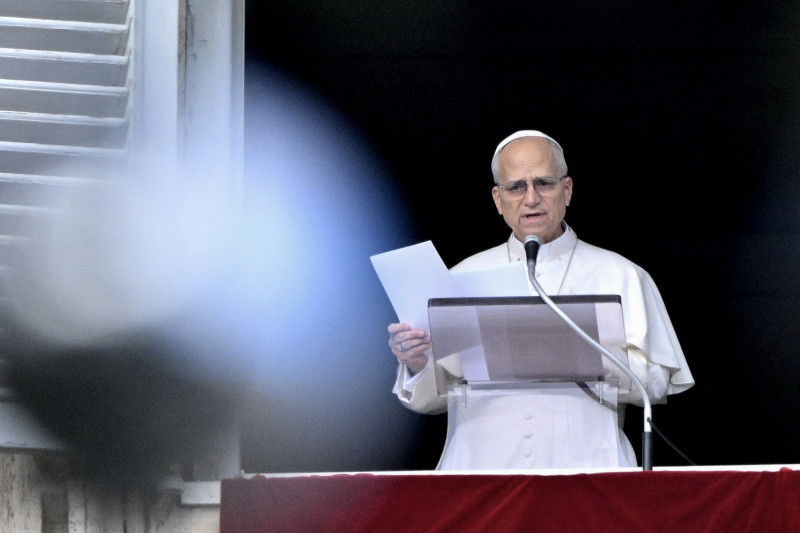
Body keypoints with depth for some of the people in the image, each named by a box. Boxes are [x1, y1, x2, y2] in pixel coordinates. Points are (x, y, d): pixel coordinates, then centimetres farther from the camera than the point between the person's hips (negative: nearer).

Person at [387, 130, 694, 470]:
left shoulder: (619, 276, 13)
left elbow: (656, 384, 3)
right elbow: (431, 399, 15)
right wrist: (417, 364, -6)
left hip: (581, 468, -1)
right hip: (481, 470, 1)